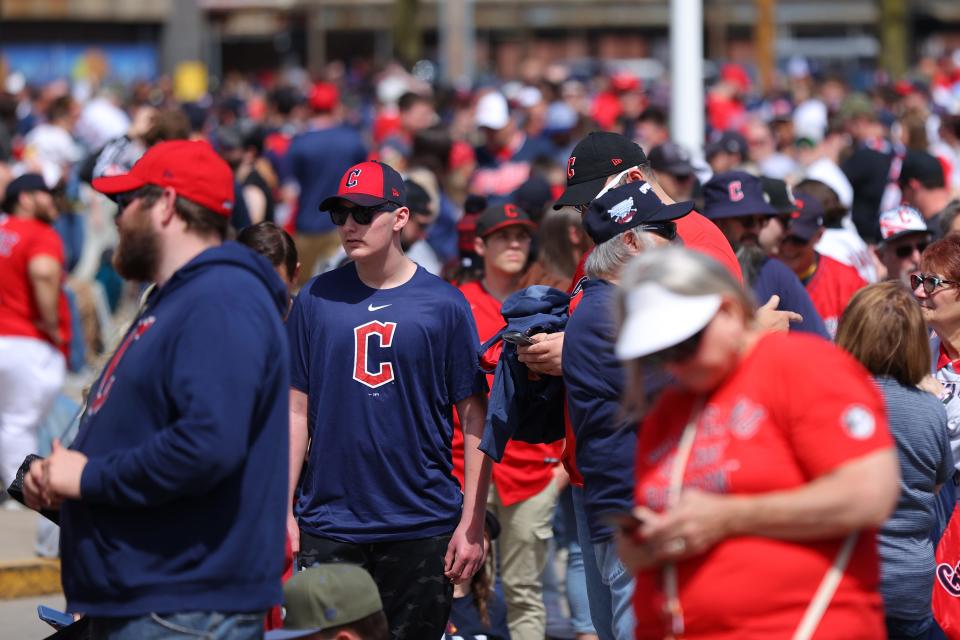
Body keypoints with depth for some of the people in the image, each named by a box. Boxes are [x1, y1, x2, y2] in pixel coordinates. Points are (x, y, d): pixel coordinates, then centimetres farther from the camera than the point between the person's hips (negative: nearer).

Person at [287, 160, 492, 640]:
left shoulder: (443, 304, 0)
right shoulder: (316, 299, 4)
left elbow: (474, 418, 0)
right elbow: (297, 410, 6)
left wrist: (472, 522, -6)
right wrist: (283, 509, -1)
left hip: (423, 526, -1)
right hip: (329, 524, 1)